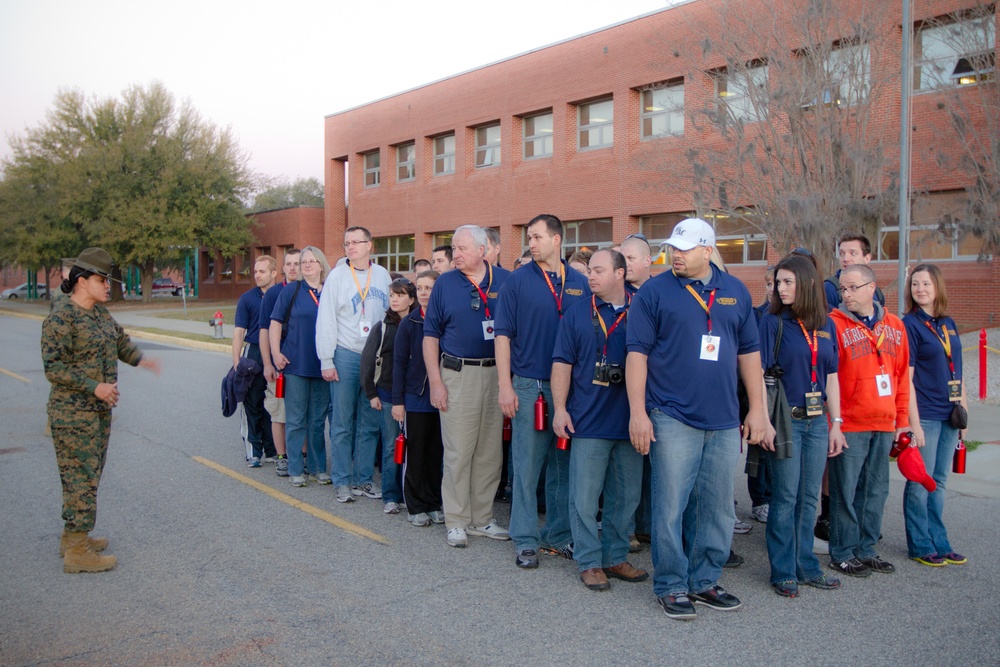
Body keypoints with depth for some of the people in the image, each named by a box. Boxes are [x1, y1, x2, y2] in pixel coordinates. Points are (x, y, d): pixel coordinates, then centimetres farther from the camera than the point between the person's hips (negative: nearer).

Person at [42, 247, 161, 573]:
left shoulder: (100, 313, 10)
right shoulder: (60, 317, -15)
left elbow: (119, 341, 26)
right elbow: (53, 367, -18)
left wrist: (139, 358, 9)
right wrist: (94, 386, -23)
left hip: (100, 410, 9)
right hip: (73, 413, -9)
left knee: (90, 474, 16)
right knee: (81, 477, -6)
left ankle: (73, 536, 29)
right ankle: (77, 552, 1)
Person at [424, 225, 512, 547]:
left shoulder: (505, 280, 3)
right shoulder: (445, 284, 2)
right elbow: (430, 335, 3)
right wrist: (435, 382, -4)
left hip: (497, 373, 2)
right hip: (458, 374, -1)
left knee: (490, 451, 9)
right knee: (458, 451, 1)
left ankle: (482, 518, 22)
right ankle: (456, 522, 12)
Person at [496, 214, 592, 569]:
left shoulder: (579, 283, 7)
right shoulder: (517, 281, 0)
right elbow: (503, 335, -2)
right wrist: (505, 386, -9)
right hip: (529, 386, -3)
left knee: (564, 464, 11)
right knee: (527, 466, 2)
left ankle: (560, 535, 24)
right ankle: (526, 540, 13)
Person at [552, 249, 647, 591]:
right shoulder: (577, 313, 4)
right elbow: (562, 363, 3)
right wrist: (560, 408, -6)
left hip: (630, 422, 2)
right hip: (588, 421, -2)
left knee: (626, 496, 11)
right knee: (585, 497, 2)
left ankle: (615, 557, 25)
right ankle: (589, 562, 15)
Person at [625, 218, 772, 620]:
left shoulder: (735, 292, 10)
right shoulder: (654, 292, -1)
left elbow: (749, 352, 14)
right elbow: (637, 353, -4)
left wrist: (757, 410, 10)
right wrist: (637, 412, -10)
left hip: (724, 421, 4)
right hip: (673, 418, -4)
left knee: (718, 508, 11)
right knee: (671, 506, -1)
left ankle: (704, 581, 26)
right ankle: (670, 586, 13)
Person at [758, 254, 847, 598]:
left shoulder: (826, 325, 9)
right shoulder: (772, 321, -5)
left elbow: (831, 377, 12)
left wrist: (836, 423, 10)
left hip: (816, 421, 5)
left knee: (808, 498, 12)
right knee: (785, 498, 1)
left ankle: (806, 566, 24)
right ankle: (783, 572, 12)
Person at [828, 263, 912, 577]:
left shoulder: (895, 326, 10)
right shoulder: (834, 324, -7)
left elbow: (902, 375, 13)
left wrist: (902, 419, 11)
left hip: (884, 424, 5)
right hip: (849, 424, -5)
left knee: (876, 490, 13)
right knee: (846, 491, 2)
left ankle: (866, 549, 26)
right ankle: (843, 554, 14)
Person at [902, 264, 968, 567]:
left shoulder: (948, 324, 11)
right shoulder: (908, 324, -8)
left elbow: (956, 372, 16)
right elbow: (906, 377, -12)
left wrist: (963, 410, 13)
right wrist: (913, 421, -16)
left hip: (949, 414, 6)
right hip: (925, 414, -6)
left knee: (939, 482, 14)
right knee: (920, 482, 2)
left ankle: (939, 543, 23)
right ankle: (920, 546, 12)